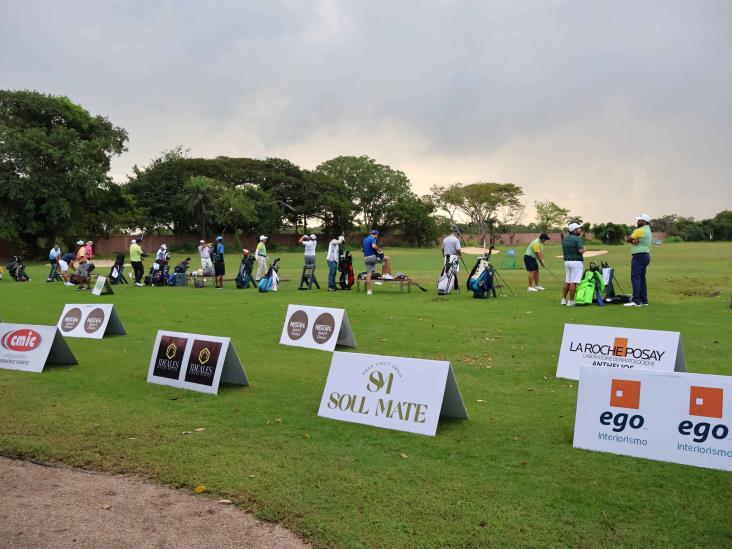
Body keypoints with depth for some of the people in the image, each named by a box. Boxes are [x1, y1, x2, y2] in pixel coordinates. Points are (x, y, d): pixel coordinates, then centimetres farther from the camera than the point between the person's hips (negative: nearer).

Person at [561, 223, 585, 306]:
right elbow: (580, 251, -21)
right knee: (573, 282, -5)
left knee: (567, 281, 14)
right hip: (576, 262, -8)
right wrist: (584, 249, 2)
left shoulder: (565, 238, 10)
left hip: (566, 261, 8)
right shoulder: (578, 239, -13)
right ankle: (570, 301, -5)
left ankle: (563, 299, 16)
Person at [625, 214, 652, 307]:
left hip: (639, 256, -10)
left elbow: (628, 239, -10)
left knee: (635, 277, -13)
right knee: (642, 278, 11)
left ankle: (636, 300, -18)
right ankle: (644, 300, 11)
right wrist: (634, 240, -12)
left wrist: (632, 239, 7)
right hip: (645, 255, 10)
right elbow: (630, 239, 8)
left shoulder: (641, 230, -13)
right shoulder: (647, 230, 19)